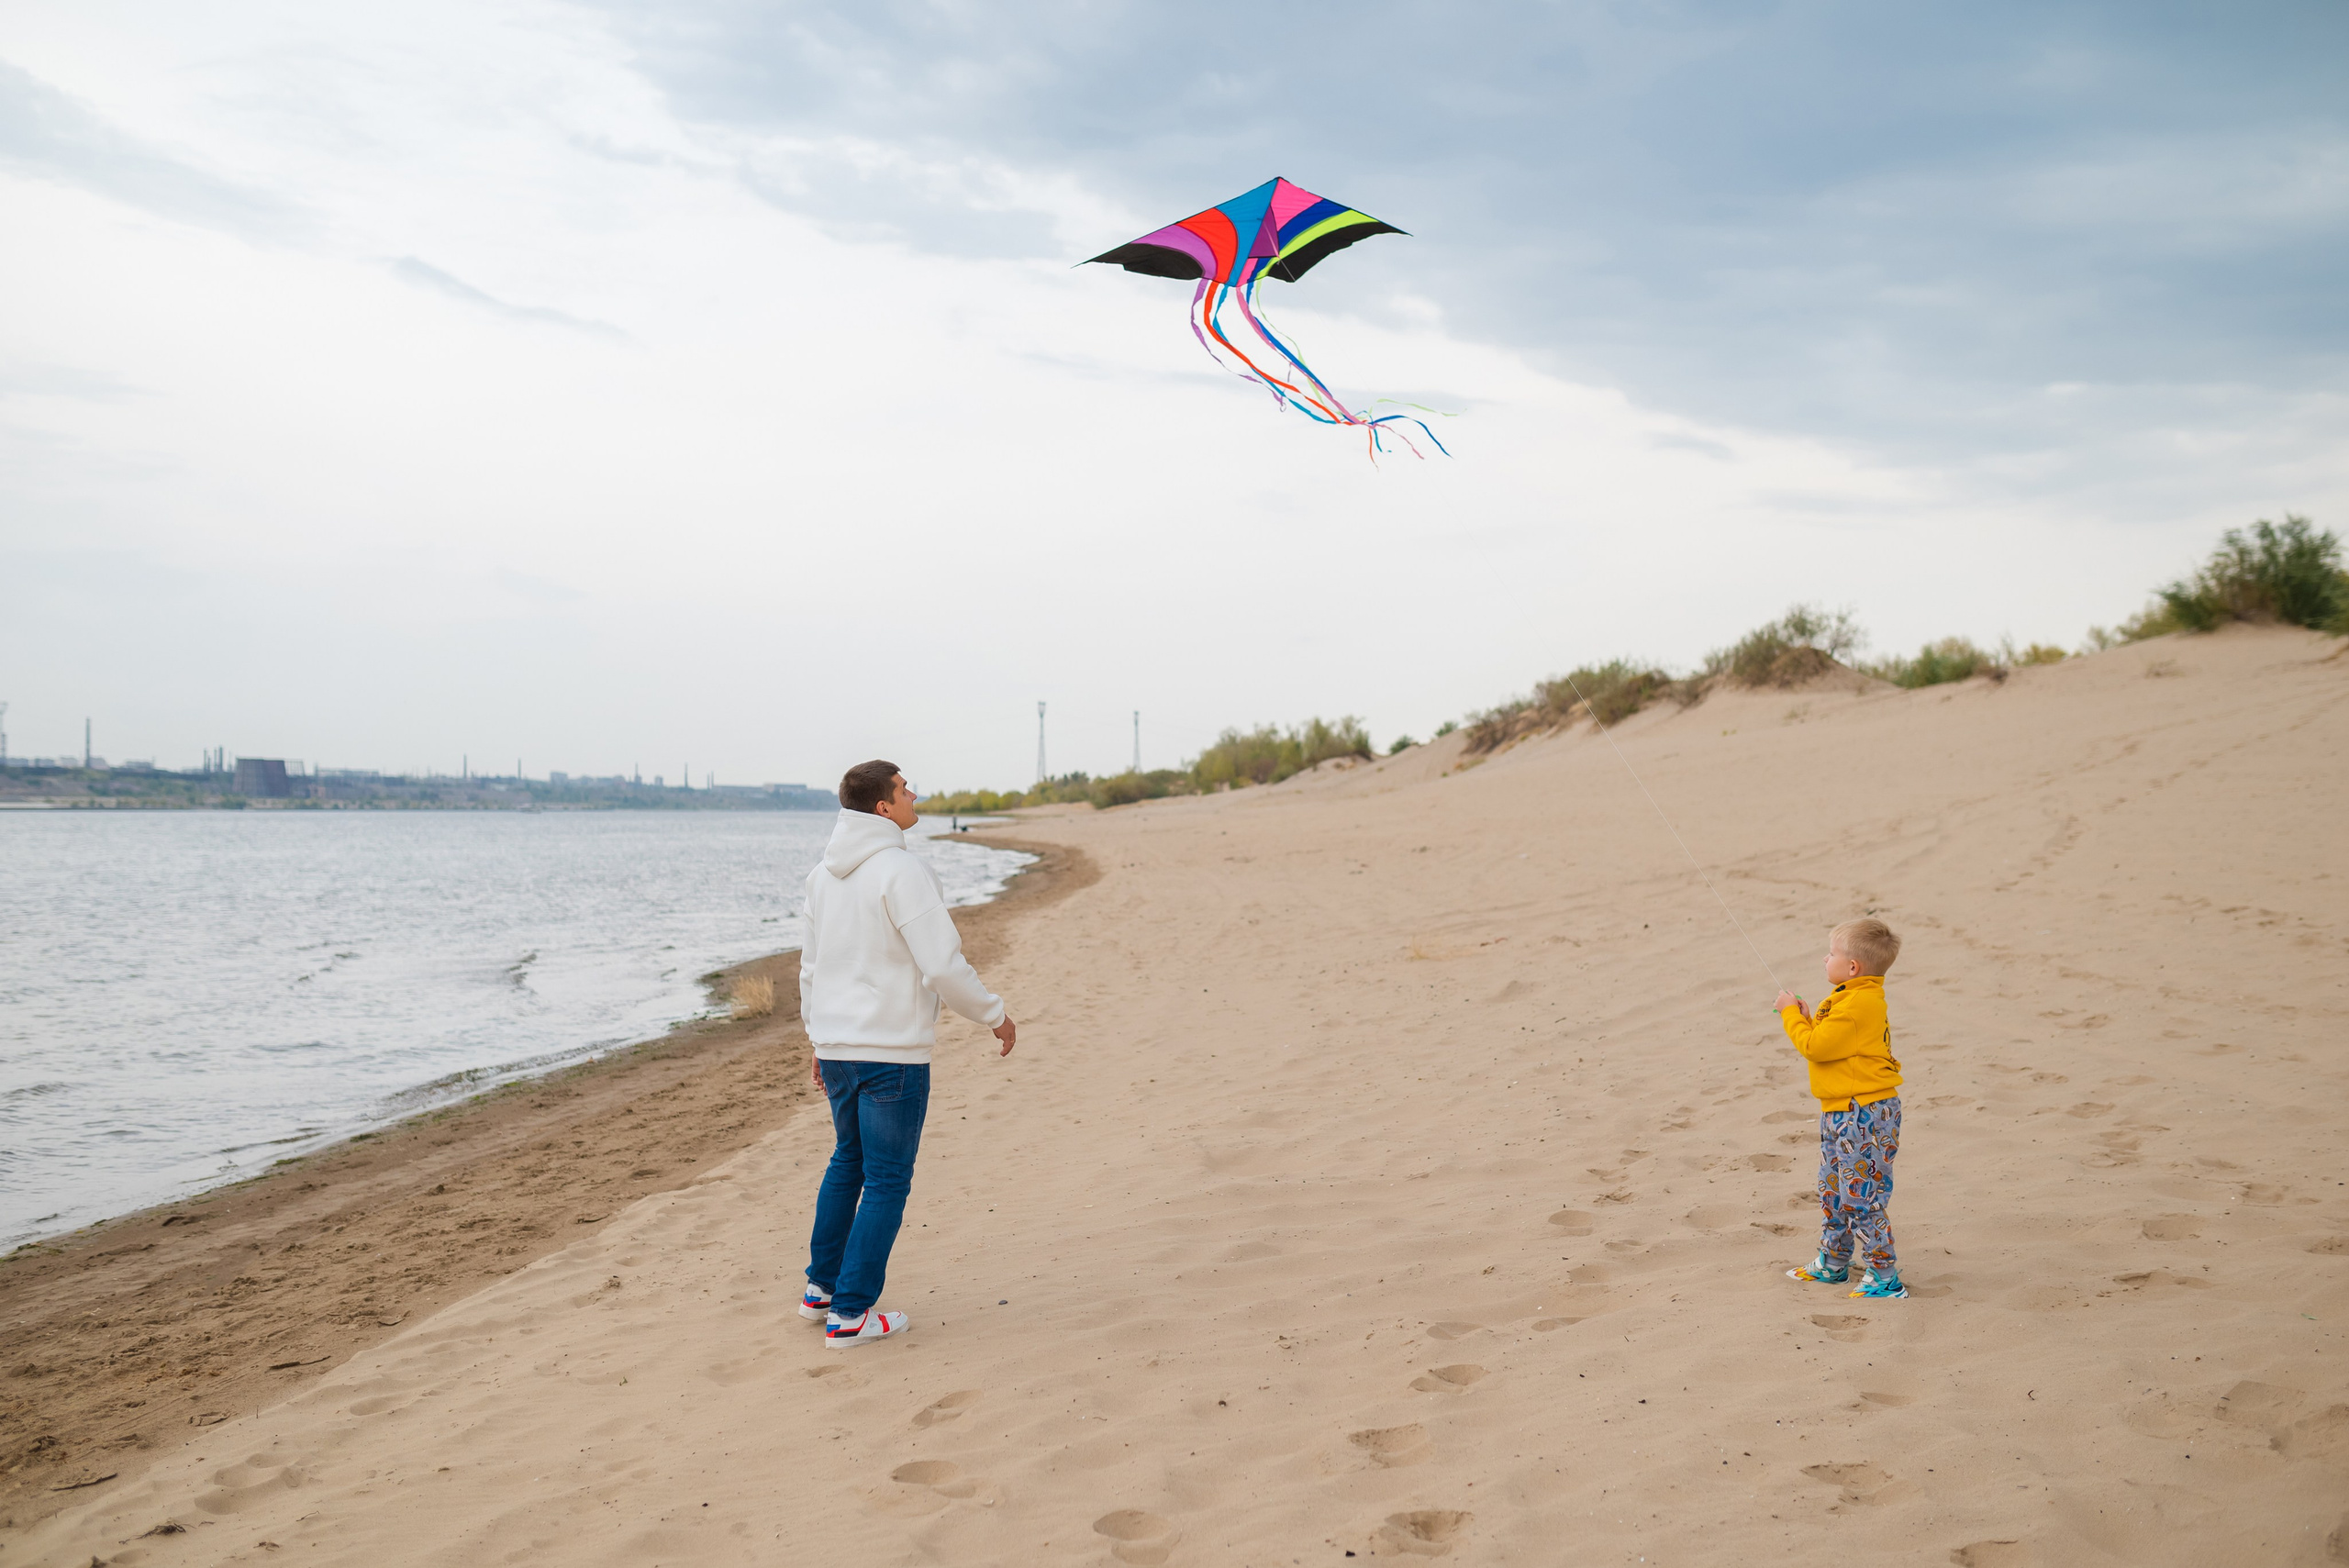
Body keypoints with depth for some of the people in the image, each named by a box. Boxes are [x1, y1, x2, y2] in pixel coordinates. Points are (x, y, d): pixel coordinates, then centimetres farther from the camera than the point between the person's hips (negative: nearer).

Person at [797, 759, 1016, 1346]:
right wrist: (996, 1015, -5)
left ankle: (821, 1288, 31)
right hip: (893, 1054, -8)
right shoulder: (902, 871, -17)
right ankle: (850, 1314, 5)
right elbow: (943, 967, -20)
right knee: (886, 1181, 2)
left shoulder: (825, 873, 8)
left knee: (848, 1162, 24)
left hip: (836, 1048, 8)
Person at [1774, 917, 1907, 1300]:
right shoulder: (1859, 999, 13)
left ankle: (1884, 1278, 1)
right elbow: (1830, 1043, 18)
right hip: (1840, 1112, 11)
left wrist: (1792, 1014, -8)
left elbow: (1816, 1047, -20)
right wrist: (1807, 1020, 6)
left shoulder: (1858, 1004, -21)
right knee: (1832, 1192, 20)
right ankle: (1832, 1263, 33)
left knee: (1861, 1197, -6)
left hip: (1864, 1114, -11)